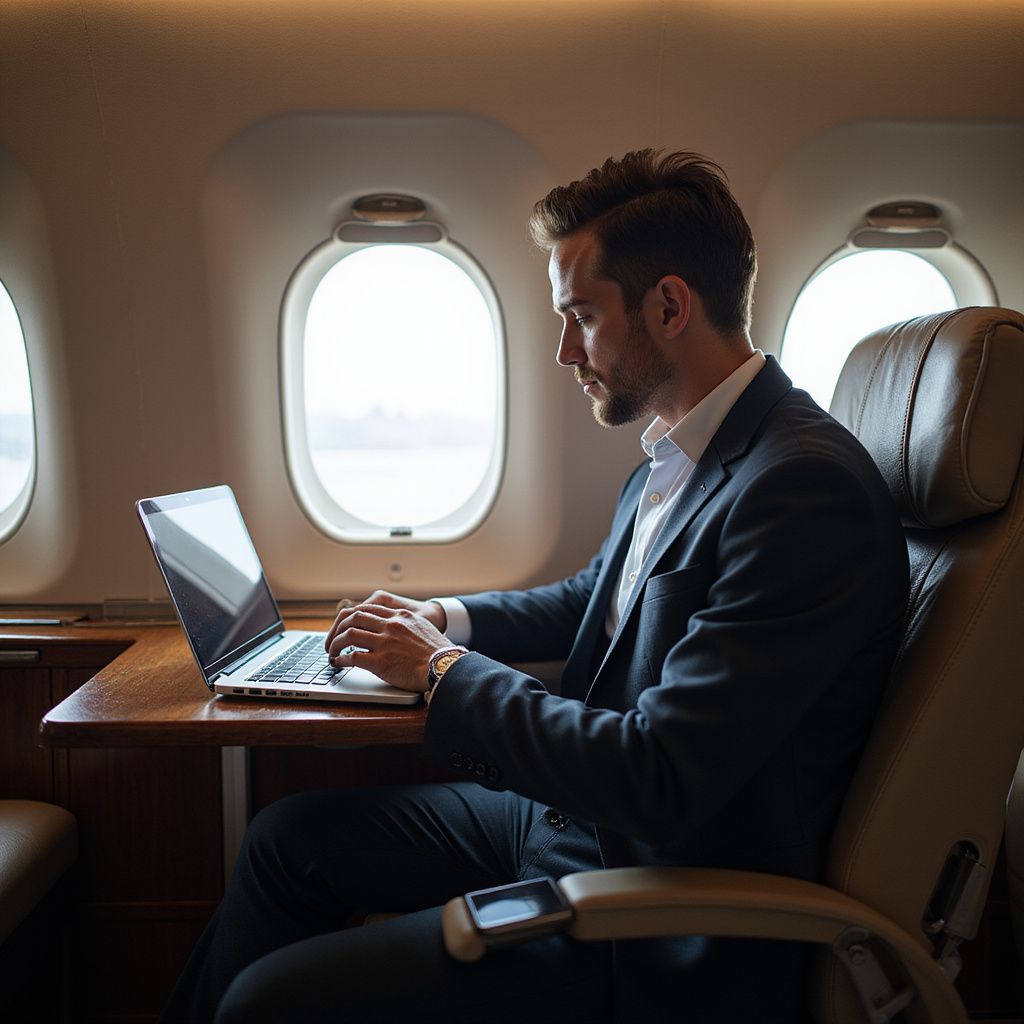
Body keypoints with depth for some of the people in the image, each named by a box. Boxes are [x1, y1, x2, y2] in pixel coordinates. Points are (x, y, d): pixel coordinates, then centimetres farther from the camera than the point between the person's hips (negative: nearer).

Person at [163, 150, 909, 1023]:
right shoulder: (677, 453, 4)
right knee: (289, 835, 14)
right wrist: (450, 620, 5)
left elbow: (660, 784, -29)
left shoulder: (805, 488, -26)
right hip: (572, 818, 9)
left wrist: (443, 672, -17)